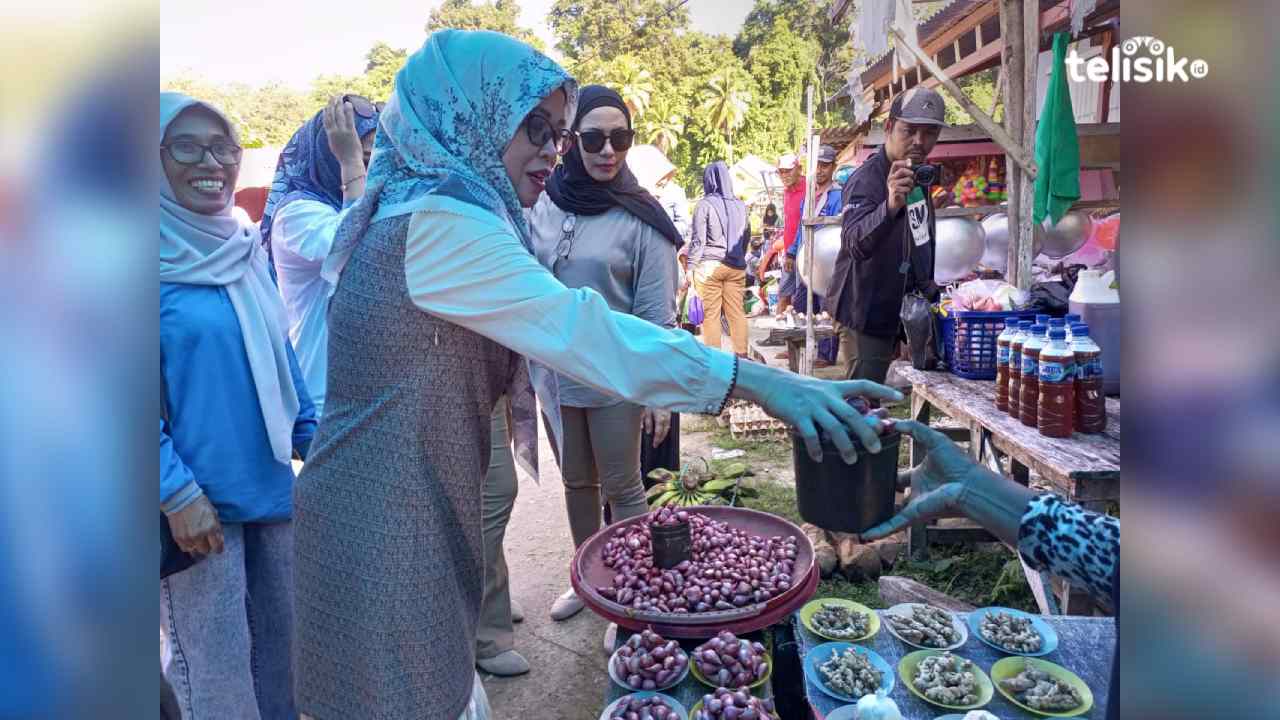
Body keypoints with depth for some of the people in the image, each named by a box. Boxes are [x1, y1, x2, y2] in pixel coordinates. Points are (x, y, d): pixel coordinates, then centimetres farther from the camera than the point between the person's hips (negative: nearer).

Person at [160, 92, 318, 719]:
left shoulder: (246, 247, 8)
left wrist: (313, 438, 11)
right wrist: (176, 492, -18)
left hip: (269, 485, 6)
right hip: (197, 497, -6)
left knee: (281, 644, 18)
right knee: (216, 666, 9)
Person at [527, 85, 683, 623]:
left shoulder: (640, 219, -10)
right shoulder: (543, 205, 0)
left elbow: (658, 314, -10)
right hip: (555, 372, 4)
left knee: (621, 486, 8)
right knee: (576, 482, 18)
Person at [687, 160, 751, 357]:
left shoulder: (705, 204, -6)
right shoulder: (740, 205, 7)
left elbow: (698, 239, -7)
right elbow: (747, 237, 16)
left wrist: (691, 267, -3)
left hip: (709, 265, -4)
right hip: (736, 267, 4)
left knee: (710, 314, 1)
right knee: (737, 312, 8)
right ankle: (741, 354, 9)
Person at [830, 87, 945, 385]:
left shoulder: (917, 174, 8)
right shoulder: (867, 179, -21)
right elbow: (856, 243, -40)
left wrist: (928, 289, 14)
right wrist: (891, 206, -56)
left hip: (900, 311, 9)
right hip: (867, 318, -9)